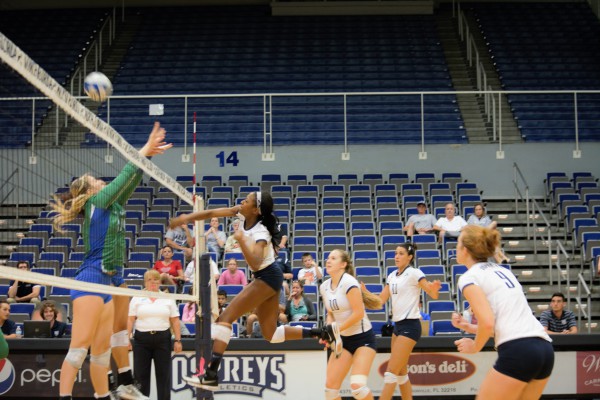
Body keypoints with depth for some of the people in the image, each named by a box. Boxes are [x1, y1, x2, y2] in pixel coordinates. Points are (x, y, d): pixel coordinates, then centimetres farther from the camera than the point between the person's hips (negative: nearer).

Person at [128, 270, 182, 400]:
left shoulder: (168, 298, 6)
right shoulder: (137, 298, 5)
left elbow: (175, 321, 5)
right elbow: (131, 320, 2)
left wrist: (178, 340, -1)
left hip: (162, 339, 1)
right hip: (142, 339, 0)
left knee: (163, 374, 3)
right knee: (141, 373, 2)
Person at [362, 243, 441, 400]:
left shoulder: (414, 273, -9)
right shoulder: (392, 276, 12)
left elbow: (434, 295, -13)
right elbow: (381, 299, 15)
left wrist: (434, 289, -35)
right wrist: (364, 291, 2)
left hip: (410, 326, -9)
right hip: (398, 325, 9)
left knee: (391, 372, -10)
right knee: (401, 372, 12)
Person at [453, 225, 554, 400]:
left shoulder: (469, 277, -1)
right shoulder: (502, 271, 23)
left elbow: (487, 324, -14)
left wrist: (475, 346, 5)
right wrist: (470, 328, 24)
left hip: (517, 351, -8)